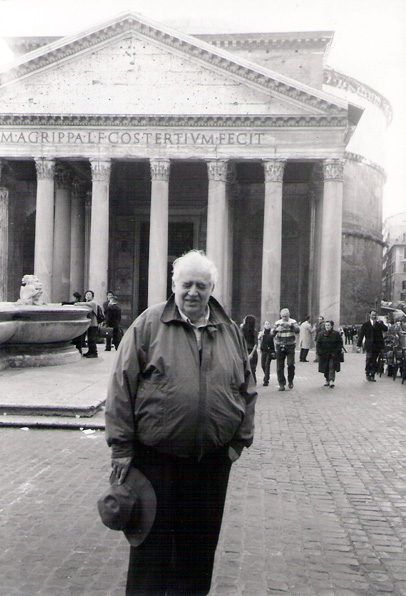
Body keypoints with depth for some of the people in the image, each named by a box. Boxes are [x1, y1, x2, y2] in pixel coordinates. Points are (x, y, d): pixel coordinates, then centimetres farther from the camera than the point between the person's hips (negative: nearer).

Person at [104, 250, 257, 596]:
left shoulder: (230, 332, 7)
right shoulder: (149, 325, -3)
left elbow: (247, 390, 13)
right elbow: (122, 386, -5)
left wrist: (240, 440, 7)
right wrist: (122, 447, -8)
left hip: (213, 460, 3)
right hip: (155, 457, -3)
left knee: (200, 543, 15)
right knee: (152, 541, 9)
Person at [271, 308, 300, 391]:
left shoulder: (293, 322, 4)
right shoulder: (278, 323, 8)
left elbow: (297, 330, -13)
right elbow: (272, 333, 0)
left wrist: (290, 325, -28)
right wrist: (276, 329, -21)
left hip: (290, 346, -2)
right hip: (280, 347, 2)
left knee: (291, 364, -11)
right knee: (280, 366, 1)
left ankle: (290, 381, 11)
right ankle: (281, 384, 9)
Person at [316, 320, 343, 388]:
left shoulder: (336, 334, 0)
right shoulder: (321, 334, 5)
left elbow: (340, 343, 1)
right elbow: (318, 344, 7)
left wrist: (336, 352, -8)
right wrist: (319, 352, -5)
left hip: (333, 354, -2)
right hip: (324, 355, 2)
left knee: (332, 367, -11)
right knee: (326, 369, 7)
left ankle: (331, 380, -16)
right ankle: (327, 380, 18)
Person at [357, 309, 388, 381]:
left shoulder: (379, 323, 9)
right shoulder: (366, 324, 3)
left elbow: (385, 329, -8)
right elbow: (361, 335, 2)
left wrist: (379, 323, -15)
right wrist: (359, 345, -3)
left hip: (377, 346, 2)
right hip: (369, 346, -2)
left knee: (374, 361, 4)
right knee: (368, 360, -2)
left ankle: (372, 375, 12)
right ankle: (367, 374, 11)